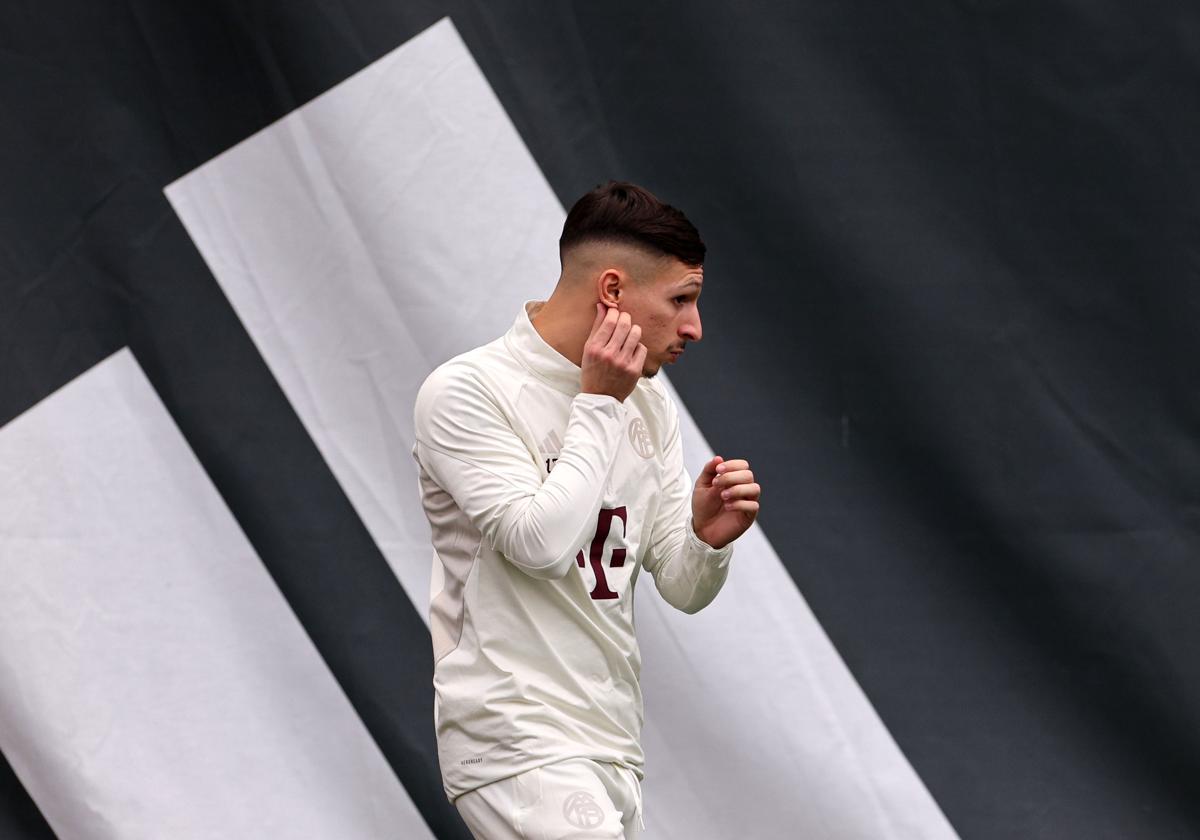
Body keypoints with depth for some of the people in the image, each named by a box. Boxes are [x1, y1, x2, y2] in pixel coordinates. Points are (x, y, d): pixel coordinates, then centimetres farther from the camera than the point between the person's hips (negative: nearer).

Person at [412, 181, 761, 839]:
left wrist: (708, 540, -8)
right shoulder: (465, 391, -8)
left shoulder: (649, 404, 13)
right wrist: (600, 404, -12)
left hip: (614, 750, 7)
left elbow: (682, 588, 14)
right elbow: (541, 543, -20)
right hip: (516, 739, -7)